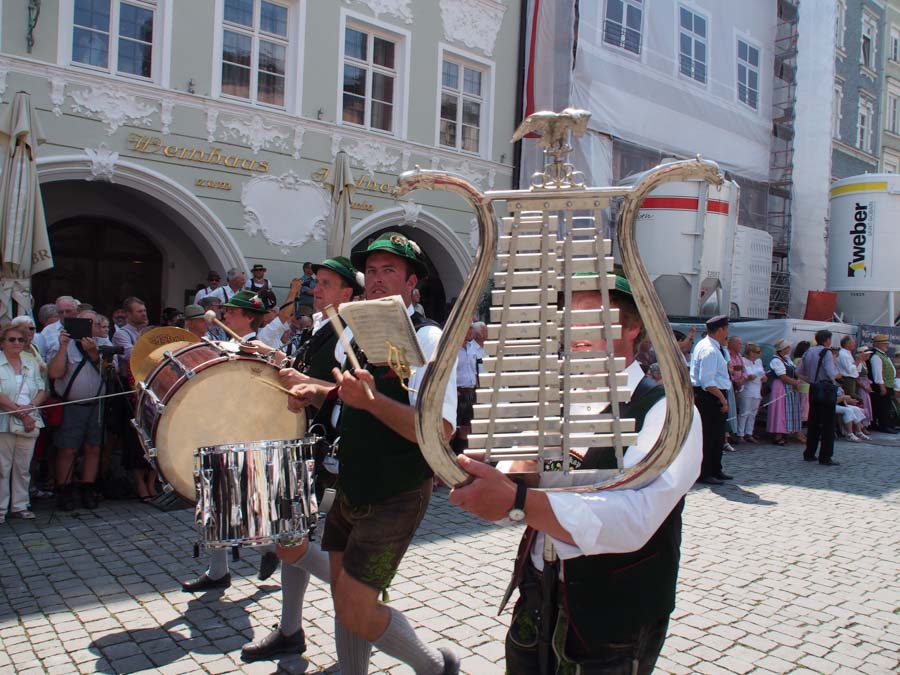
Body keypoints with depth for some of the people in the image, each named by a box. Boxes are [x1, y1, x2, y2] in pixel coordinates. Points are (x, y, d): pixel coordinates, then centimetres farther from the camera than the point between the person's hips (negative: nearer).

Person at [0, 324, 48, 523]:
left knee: (23, 467, 8)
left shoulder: (32, 364, 15)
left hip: (29, 423, 4)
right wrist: (19, 411, -15)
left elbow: (42, 390, 10)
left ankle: (19, 506, 16)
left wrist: (31, 406, -8)